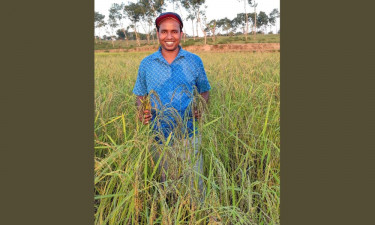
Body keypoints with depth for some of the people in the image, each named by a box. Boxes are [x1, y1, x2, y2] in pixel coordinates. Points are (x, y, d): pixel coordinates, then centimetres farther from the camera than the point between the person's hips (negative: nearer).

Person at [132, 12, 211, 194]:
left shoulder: (194, 61, 2)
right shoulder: (146, 64, 3)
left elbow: (204, 91, 11)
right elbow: (140, 95, 12)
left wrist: (201, 108, -10)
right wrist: (141, 111, -10)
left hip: (188, 134, -1)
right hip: (159, 136, 1)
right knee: (165, 183, 15)